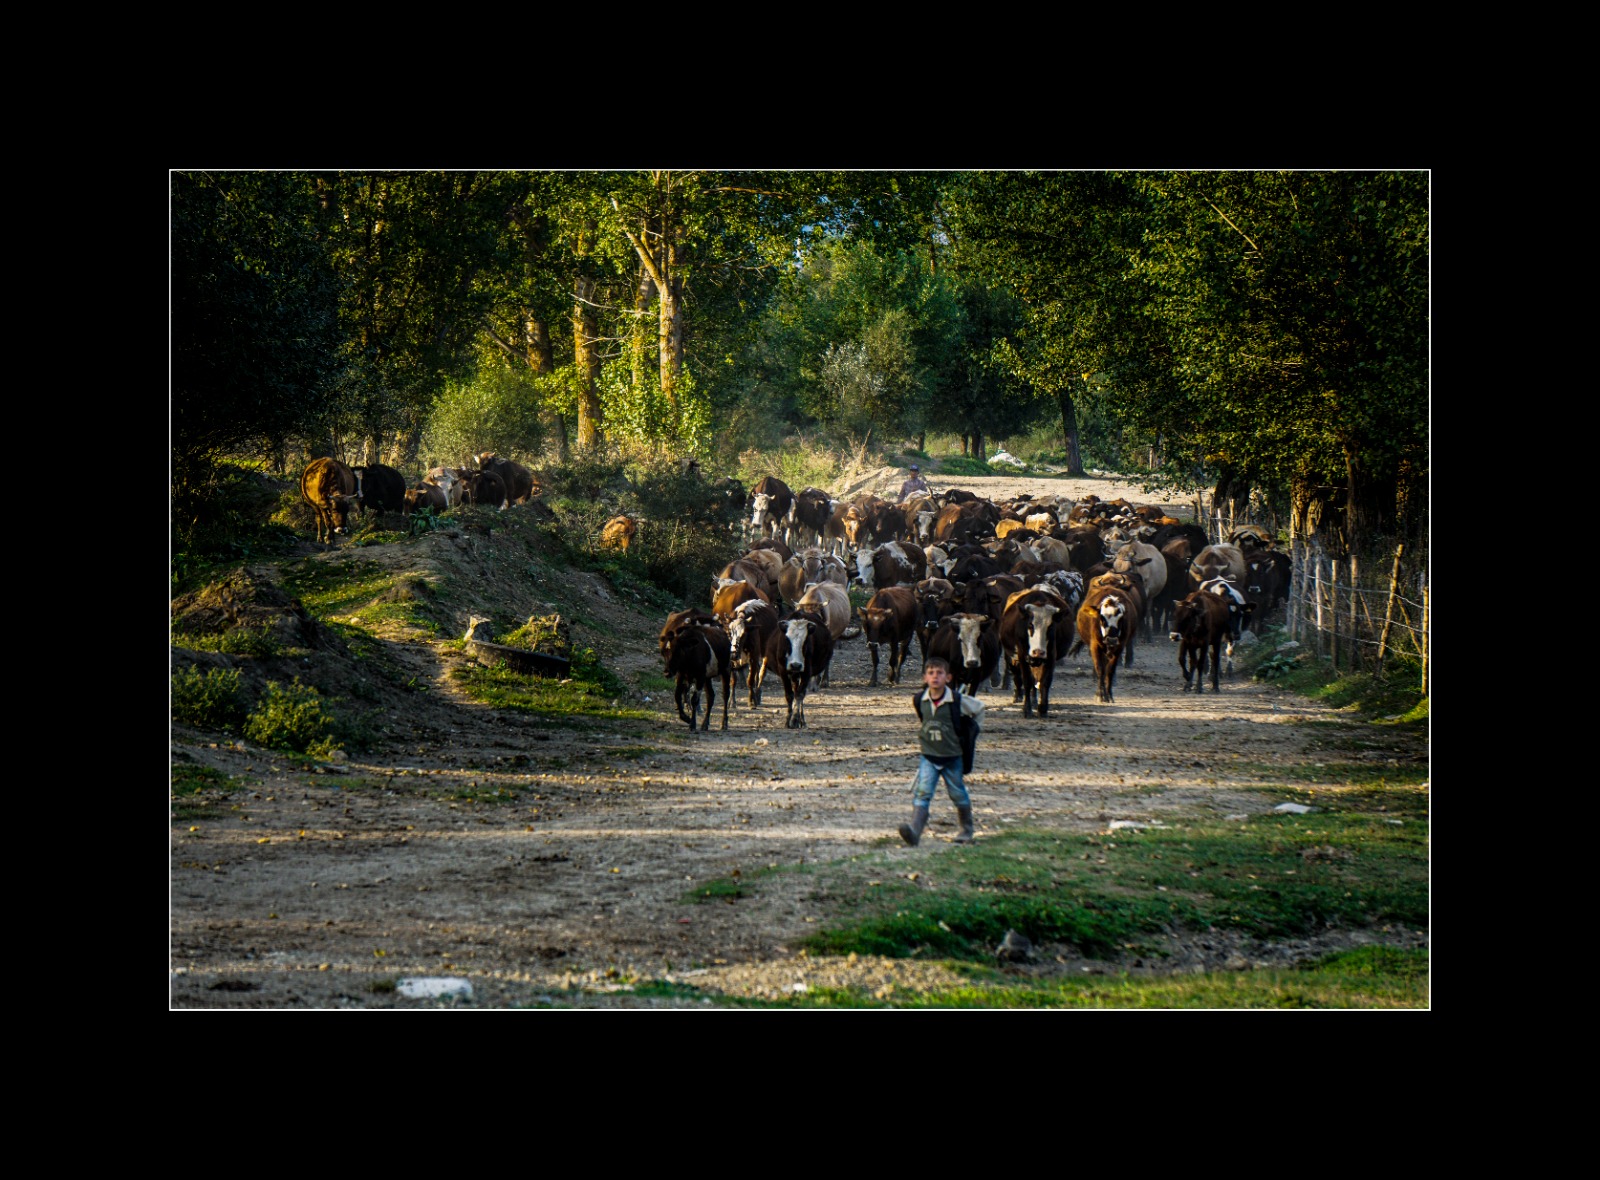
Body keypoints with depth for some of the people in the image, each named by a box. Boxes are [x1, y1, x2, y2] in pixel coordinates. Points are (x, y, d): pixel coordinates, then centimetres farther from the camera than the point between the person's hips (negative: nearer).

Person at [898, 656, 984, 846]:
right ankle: (914, 831, -26)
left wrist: (972, 733, 7)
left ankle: (967, 830, 34)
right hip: (929, 756, 1)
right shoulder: (919, 701, -7)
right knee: (922, 793, -14)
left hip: (953, 757, -1)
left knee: (958, 794, 13)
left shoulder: (958, 700, -16)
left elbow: (979, 708, 3)